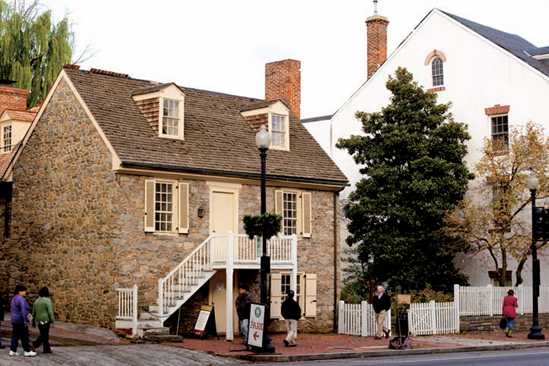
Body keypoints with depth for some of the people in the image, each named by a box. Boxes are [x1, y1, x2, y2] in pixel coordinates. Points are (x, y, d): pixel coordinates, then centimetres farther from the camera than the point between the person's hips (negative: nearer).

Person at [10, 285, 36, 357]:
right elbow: (23, 311, -23)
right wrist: (25, 321, -21)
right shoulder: (21, 299, -18)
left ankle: (12, 351, 11)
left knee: (15, 336, 12)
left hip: (14, 321, 9)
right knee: (24, 336, -2)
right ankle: (27, 351, 4)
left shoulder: (14, 298, 12)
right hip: (21, 321, -9)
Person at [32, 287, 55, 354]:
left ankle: (47, 349, 14)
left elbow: (33, 313, 13)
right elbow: (50, 312, -16)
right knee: (44, 335, -2)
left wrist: (33, 322, 20)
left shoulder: (36, 301, 10)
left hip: (39, 321, 7)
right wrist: (52, 321, -12)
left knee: (44, 334, 13)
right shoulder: (47, 301, -10)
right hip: (46, 320, -7)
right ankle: (34, 344, -15)